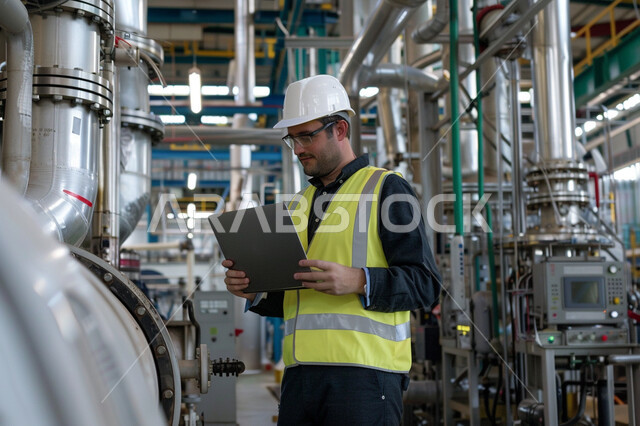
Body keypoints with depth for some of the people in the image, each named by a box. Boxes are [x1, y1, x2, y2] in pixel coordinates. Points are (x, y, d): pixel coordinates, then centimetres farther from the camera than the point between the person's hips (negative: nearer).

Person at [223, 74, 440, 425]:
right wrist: (255, 289, 5)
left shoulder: (387, 189, 0)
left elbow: (424, 284, -7)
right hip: (301, 372, 6)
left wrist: (357, 281, -22)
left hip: (365, 373, -6)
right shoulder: (300, 203, 21)